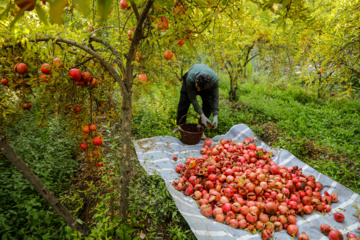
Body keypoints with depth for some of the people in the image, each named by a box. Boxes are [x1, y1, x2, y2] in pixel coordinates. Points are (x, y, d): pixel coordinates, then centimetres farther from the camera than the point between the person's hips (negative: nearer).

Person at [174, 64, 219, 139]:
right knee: (183, 102, -11)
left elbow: (215, 97, -27)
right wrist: (202, 115, -36)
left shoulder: (215, 80, -40)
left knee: (208, 104, -15)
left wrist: (215, 116, -34)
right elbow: (192, 98, -33)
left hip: (206, 84, 1)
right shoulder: (190, 79, -43)